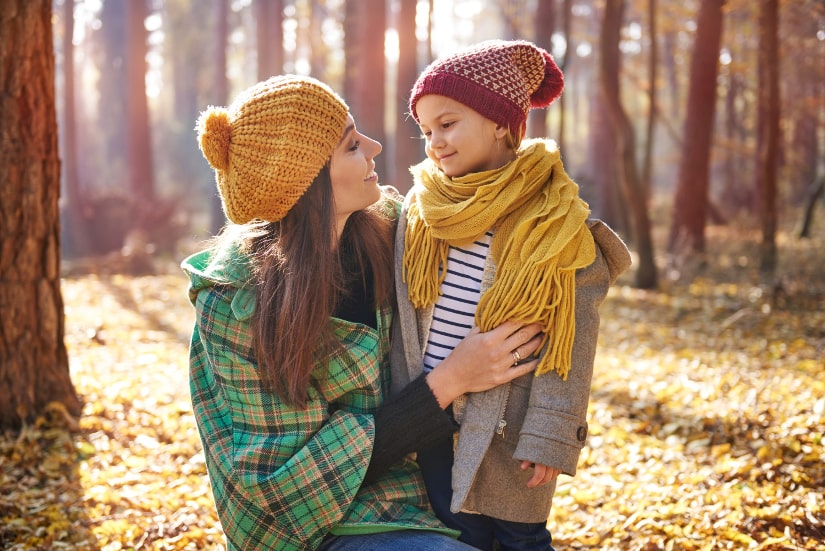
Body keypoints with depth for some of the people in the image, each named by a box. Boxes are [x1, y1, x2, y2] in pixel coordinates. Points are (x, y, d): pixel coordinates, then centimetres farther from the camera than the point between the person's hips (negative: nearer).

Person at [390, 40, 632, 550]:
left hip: (508, 420, -4)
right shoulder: (421, 206, 3)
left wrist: (550, 436, -15)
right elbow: (406, 315, 9)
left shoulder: (556, 221, -10)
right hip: (433, 417, 4)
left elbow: (571, 342, -11)